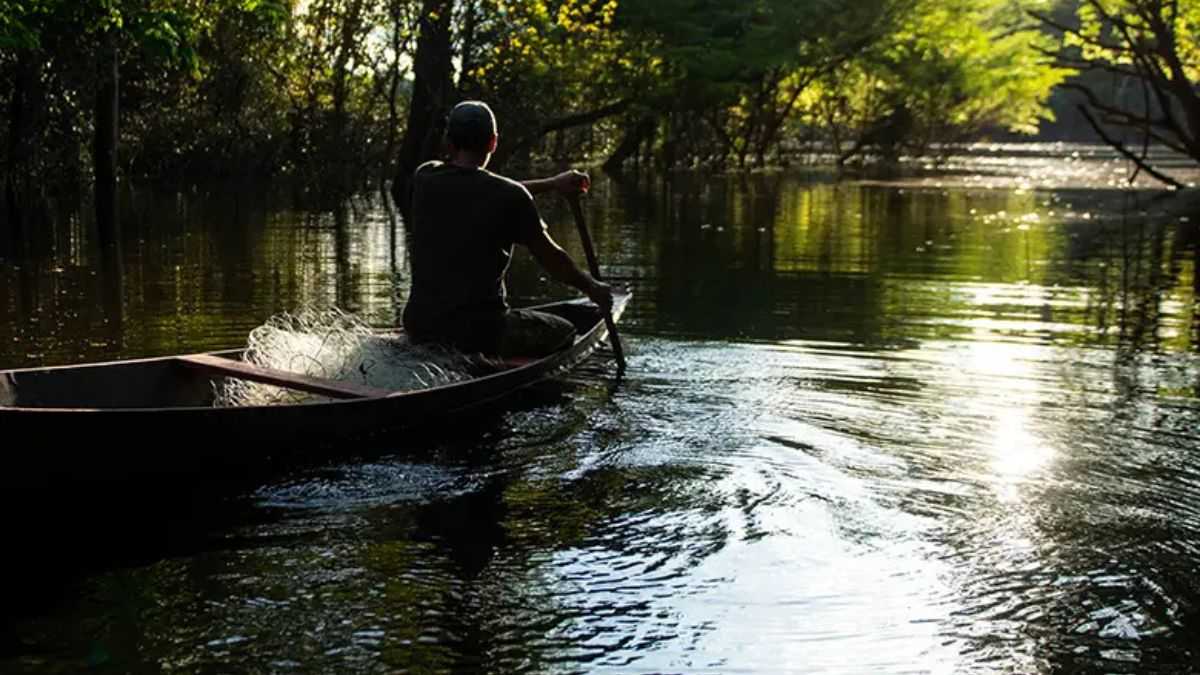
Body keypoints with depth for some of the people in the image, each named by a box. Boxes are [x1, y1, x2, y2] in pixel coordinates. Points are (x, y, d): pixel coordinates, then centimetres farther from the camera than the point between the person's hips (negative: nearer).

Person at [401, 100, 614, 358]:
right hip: (480, 332, -6)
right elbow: (551, 259, -1)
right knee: (565, 331, 17)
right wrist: (593, 289, 17)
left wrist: (551, 184, 23)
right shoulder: (509, 197, -13)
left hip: (419, 325, 6)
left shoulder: (424, 178, 1)